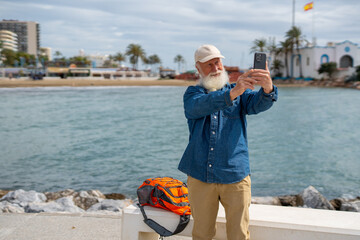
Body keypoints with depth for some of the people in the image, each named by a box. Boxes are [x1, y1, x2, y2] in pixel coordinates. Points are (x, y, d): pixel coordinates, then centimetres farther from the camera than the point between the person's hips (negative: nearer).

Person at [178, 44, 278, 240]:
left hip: (235, 176, 0)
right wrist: (232, 93, -37)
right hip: (200, 176, 0)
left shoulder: (240, 92, 9)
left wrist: (268, 89, -37)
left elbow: (257, 104, -13)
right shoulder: (192, 93, 5)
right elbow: (199, 106, -20)